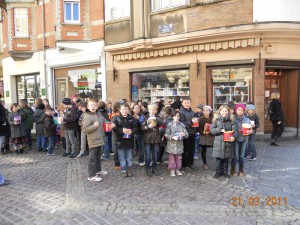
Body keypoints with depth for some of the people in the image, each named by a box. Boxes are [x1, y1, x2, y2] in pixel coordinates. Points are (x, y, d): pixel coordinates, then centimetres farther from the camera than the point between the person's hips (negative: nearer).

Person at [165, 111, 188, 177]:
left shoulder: (182, 125, 1)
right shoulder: (169, 124, -6)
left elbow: (187, 134, 1)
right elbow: (166, 134, -8)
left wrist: (184, 134, -22)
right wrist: (173, 137, -22)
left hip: (179, 144, 2)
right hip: (171, 144, -2)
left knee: (178, 157, 12)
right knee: (172, 157, 6)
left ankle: (177, 169, 26)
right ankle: (172, 170, 19)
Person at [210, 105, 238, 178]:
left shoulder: (231, 120, 2)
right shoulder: (216, 120, -1)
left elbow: (235, 129, -5)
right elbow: (211, 130, -6)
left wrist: (234, 136, -23)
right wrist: (220, 130, -19)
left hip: (228, 143, 1)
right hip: (218, 143, -1)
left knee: (226, 158, 12)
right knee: (218, 158, 5)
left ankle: (225, 171, 28)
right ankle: (218, 171, 20)